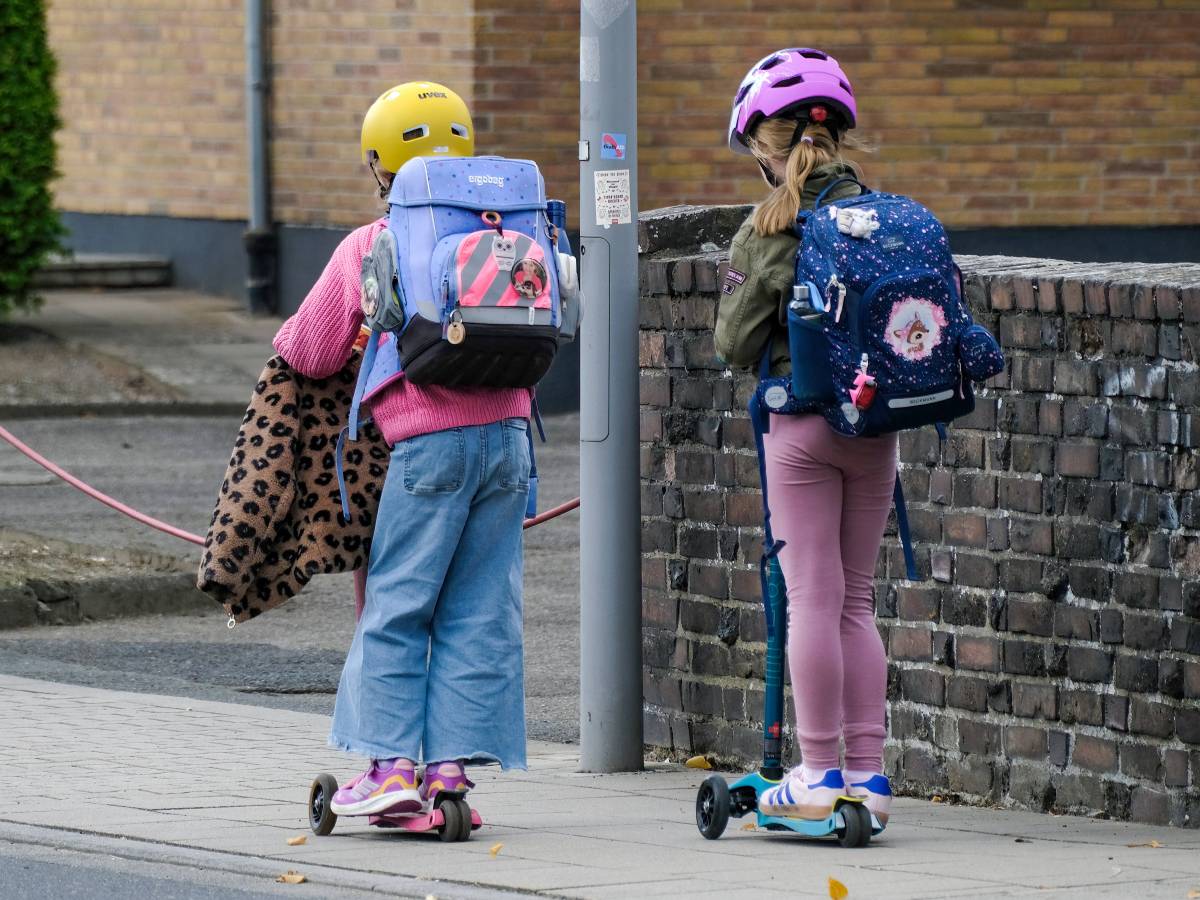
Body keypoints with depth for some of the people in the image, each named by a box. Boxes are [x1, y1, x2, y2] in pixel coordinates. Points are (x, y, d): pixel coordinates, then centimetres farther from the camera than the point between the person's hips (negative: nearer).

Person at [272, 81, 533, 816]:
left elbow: (313, 354, 6)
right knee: (481, 611, 6)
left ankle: (392, 763, -1)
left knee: (396, 606, 4)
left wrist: (286, 342, 28)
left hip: (430, 441, -4)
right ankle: (452, 762, 4)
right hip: (508, 432, 4)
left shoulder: (368, 248, -1)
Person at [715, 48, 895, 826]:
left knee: (814, 597, 0)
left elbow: (736, 344, -5)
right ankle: (867, 771, 9)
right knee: (857, 599, 11)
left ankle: (820, 773, 2)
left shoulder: (770, 230, -9)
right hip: (875, 427, 4)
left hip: (803, 422, -4)